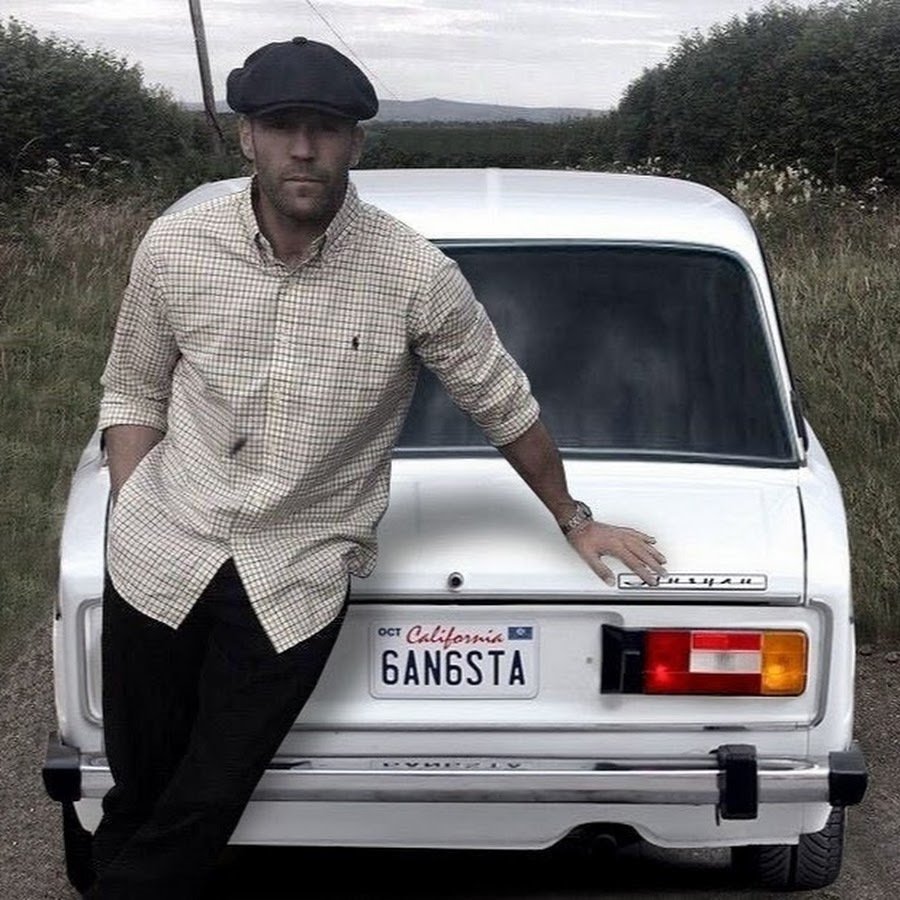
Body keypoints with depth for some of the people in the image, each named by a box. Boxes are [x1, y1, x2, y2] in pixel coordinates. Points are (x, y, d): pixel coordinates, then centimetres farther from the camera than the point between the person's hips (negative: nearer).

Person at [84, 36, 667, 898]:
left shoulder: (415, 277, -13)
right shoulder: (174, 249, -6)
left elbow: (504, 405, 2)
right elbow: (132, 392, 8)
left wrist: (573, 522, 12)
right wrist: (131, 515, -2)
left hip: (296, 579, -1)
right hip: (158, 558, 2)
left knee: (205, 805, 3)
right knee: (137, 789, 12)